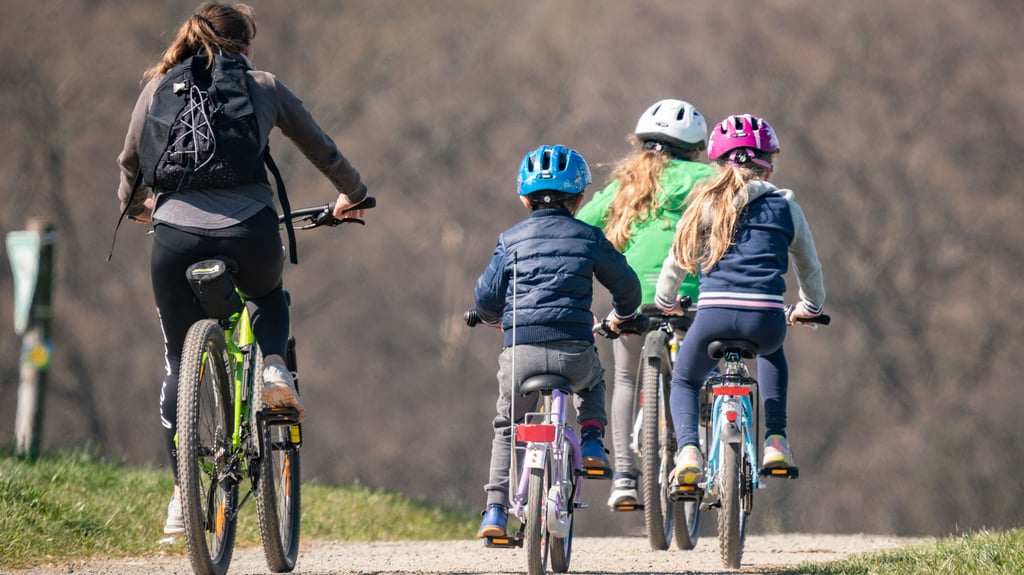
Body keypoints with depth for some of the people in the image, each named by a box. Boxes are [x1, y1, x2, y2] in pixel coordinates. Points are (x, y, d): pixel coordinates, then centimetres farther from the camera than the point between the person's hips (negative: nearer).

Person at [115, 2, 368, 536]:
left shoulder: (159, 90, 14)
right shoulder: (264, 87, 12)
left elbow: (130, 163, 25)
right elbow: (323, 151, 22)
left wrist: (134, 205, 47)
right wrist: (352, 195, 42)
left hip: (176, 235, 0)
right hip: (249, 231, 0)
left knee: (179, 364, 15)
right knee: (268, 294, 36)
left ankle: (182, 496, 14)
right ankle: (273, 367, 6)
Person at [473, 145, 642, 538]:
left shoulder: (512, 240, 8)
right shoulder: (589, 239, 8)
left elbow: (486, 296, 7)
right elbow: (626, 285, 17)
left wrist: (494, 317, 32)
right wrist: (620, 316, 40)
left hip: (522, 353, 0)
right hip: (574, 352, 0)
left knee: (507, 428, 21)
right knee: (592, 383, 37)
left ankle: (495, 510, 12)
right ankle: (592, 443, 15)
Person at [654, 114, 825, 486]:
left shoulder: (705, 203, 12)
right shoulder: (784, 206, 13)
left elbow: (676, 261, 22)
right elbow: (809, 267, 25)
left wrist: (664, 303, 42)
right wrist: (810, 307, 45)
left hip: (714, 315, -1)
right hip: (766, 321, 1)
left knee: (683, 382, 26)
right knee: (772, 352, 38)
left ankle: (688, 450, -3)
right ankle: (775, 442, 22)